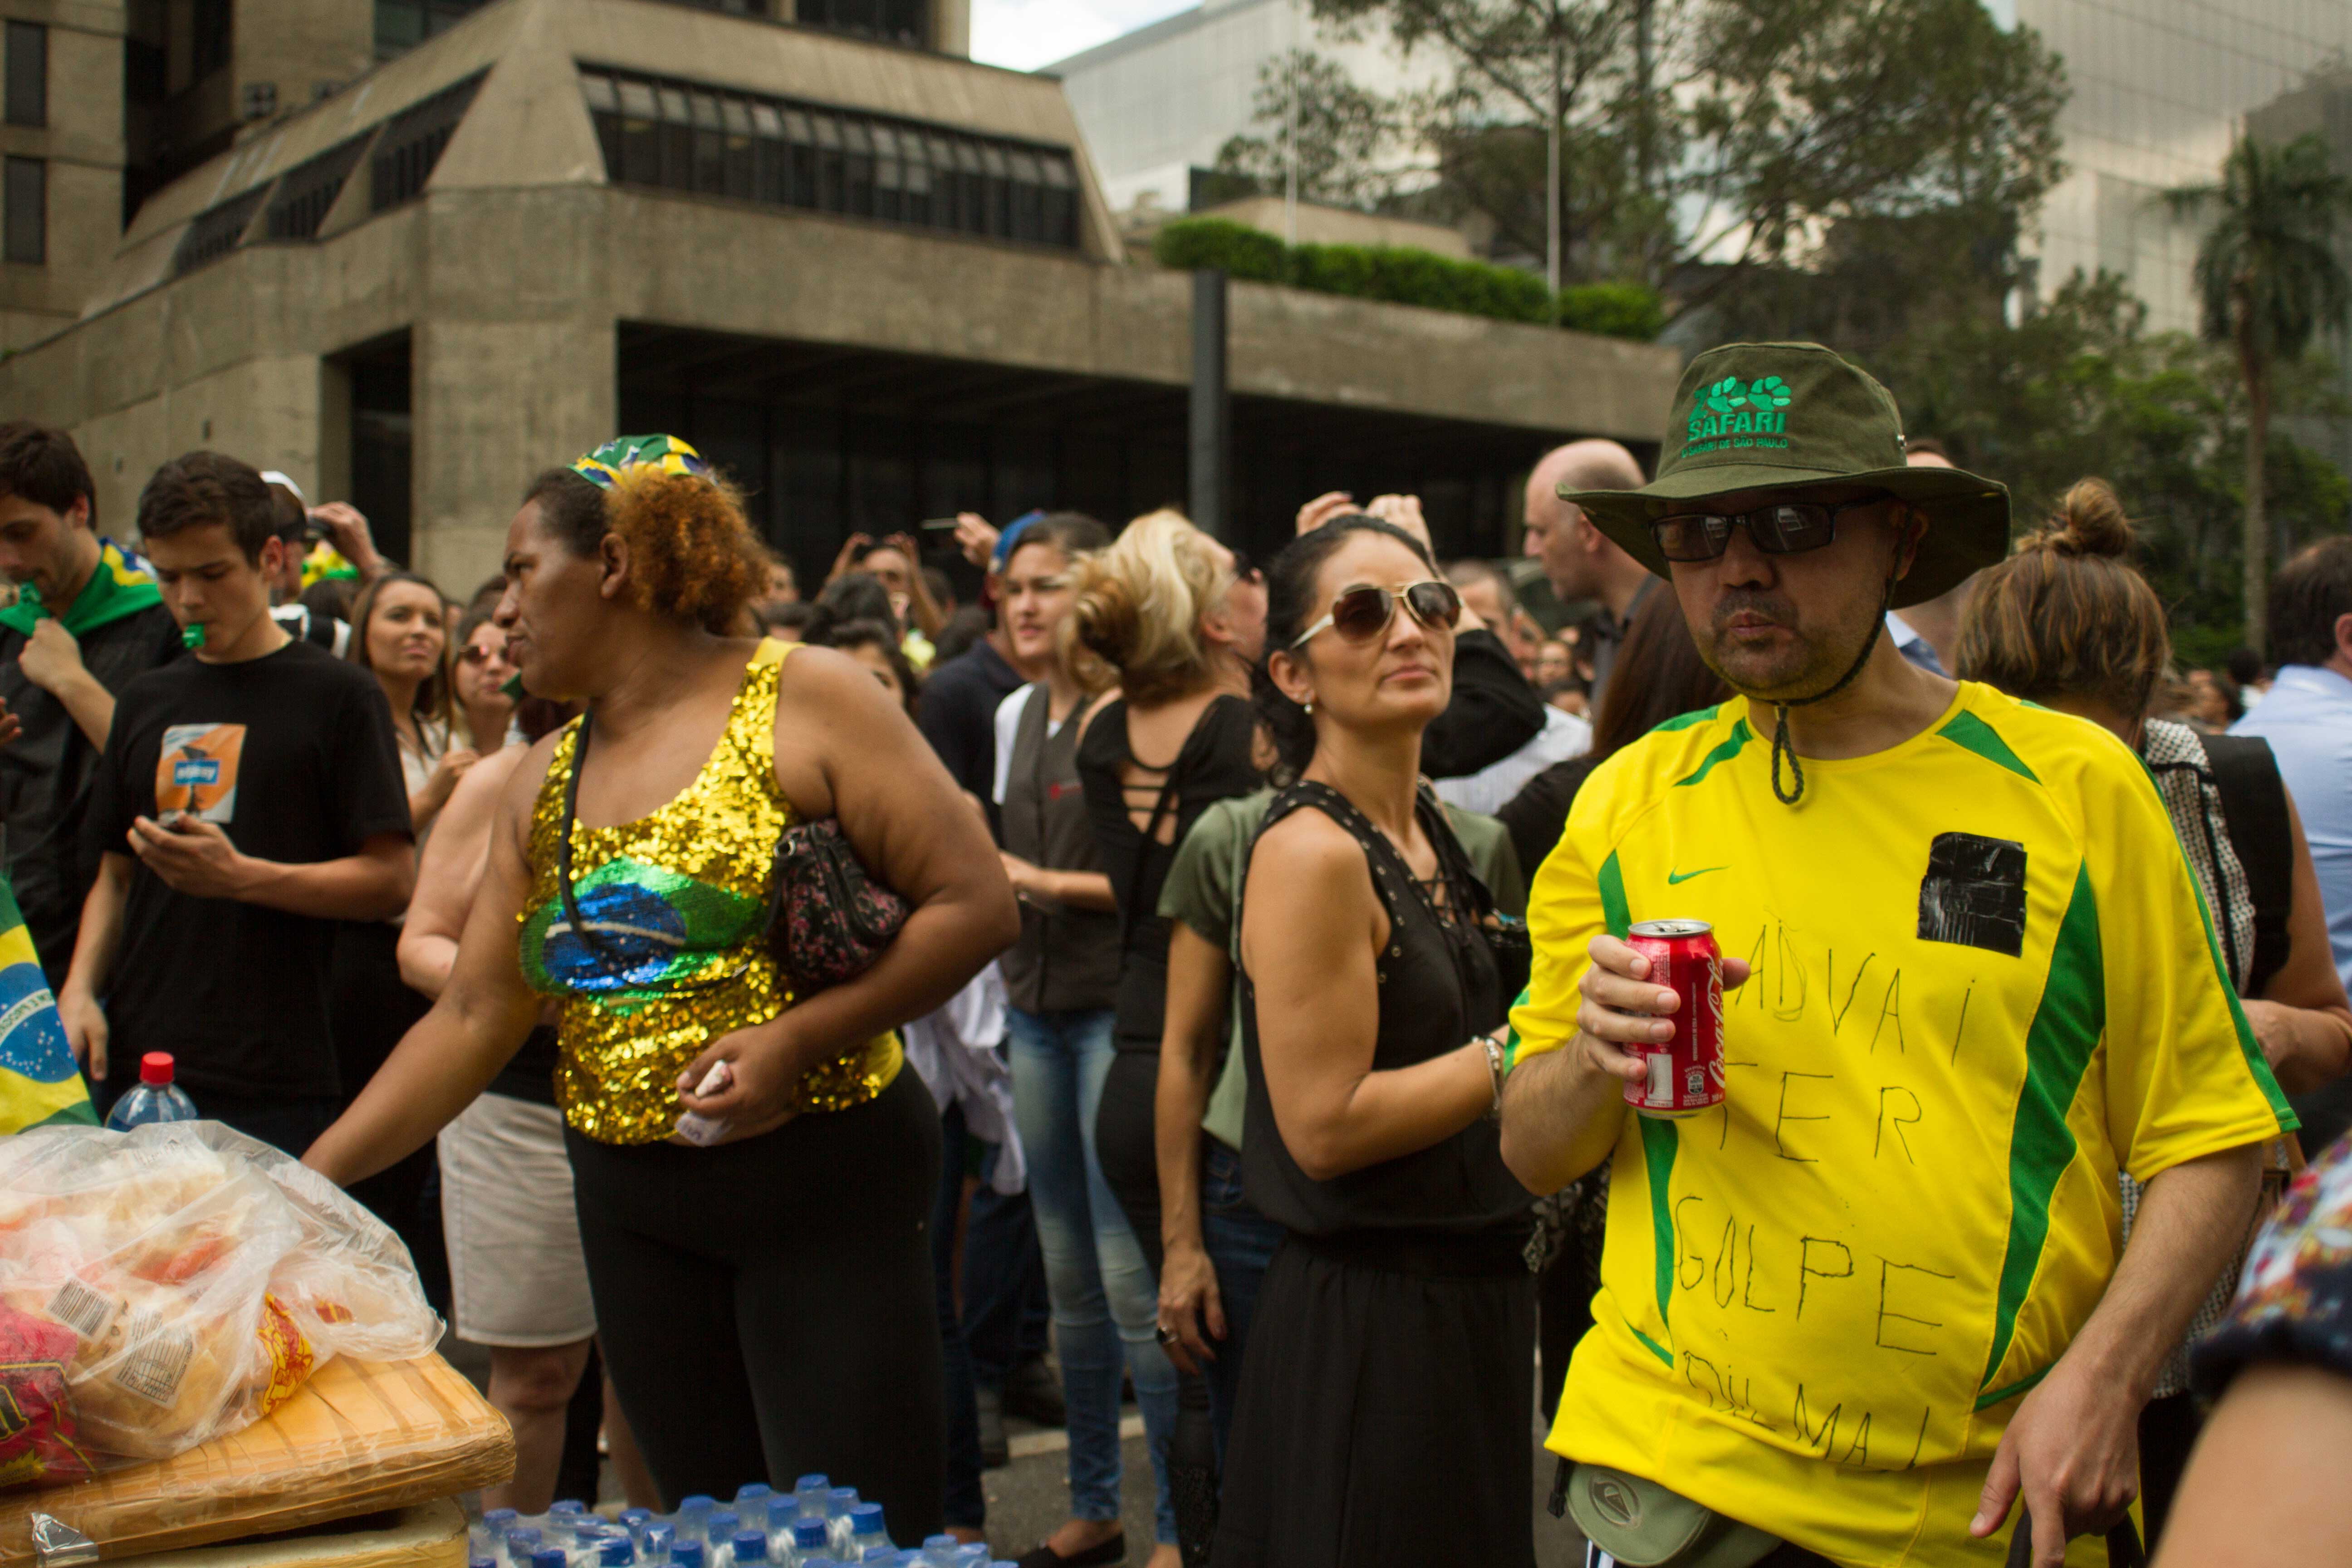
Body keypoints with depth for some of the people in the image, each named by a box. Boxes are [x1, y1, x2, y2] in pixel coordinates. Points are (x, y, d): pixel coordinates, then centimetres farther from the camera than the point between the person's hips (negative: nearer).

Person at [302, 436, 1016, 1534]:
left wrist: (797, 1036, -19)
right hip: (631, 1213, 6)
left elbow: (975, 904, -11)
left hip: (824, 1188, -5)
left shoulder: (805, 701, -6)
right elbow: (472, 1019, 12)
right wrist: (308, 1180, 5)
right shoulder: (543, 786, 12)